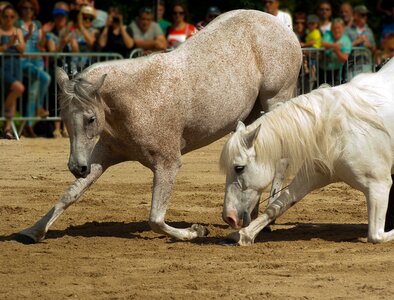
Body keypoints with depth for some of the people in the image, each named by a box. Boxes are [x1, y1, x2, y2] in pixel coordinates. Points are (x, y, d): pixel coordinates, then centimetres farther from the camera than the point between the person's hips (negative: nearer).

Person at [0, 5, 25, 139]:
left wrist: (15, 43, -14)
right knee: (18, 87, -26)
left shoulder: (18, 31, 14)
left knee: (12, 95, 0)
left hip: (15, 64, 6)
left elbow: (22, 49, 3)